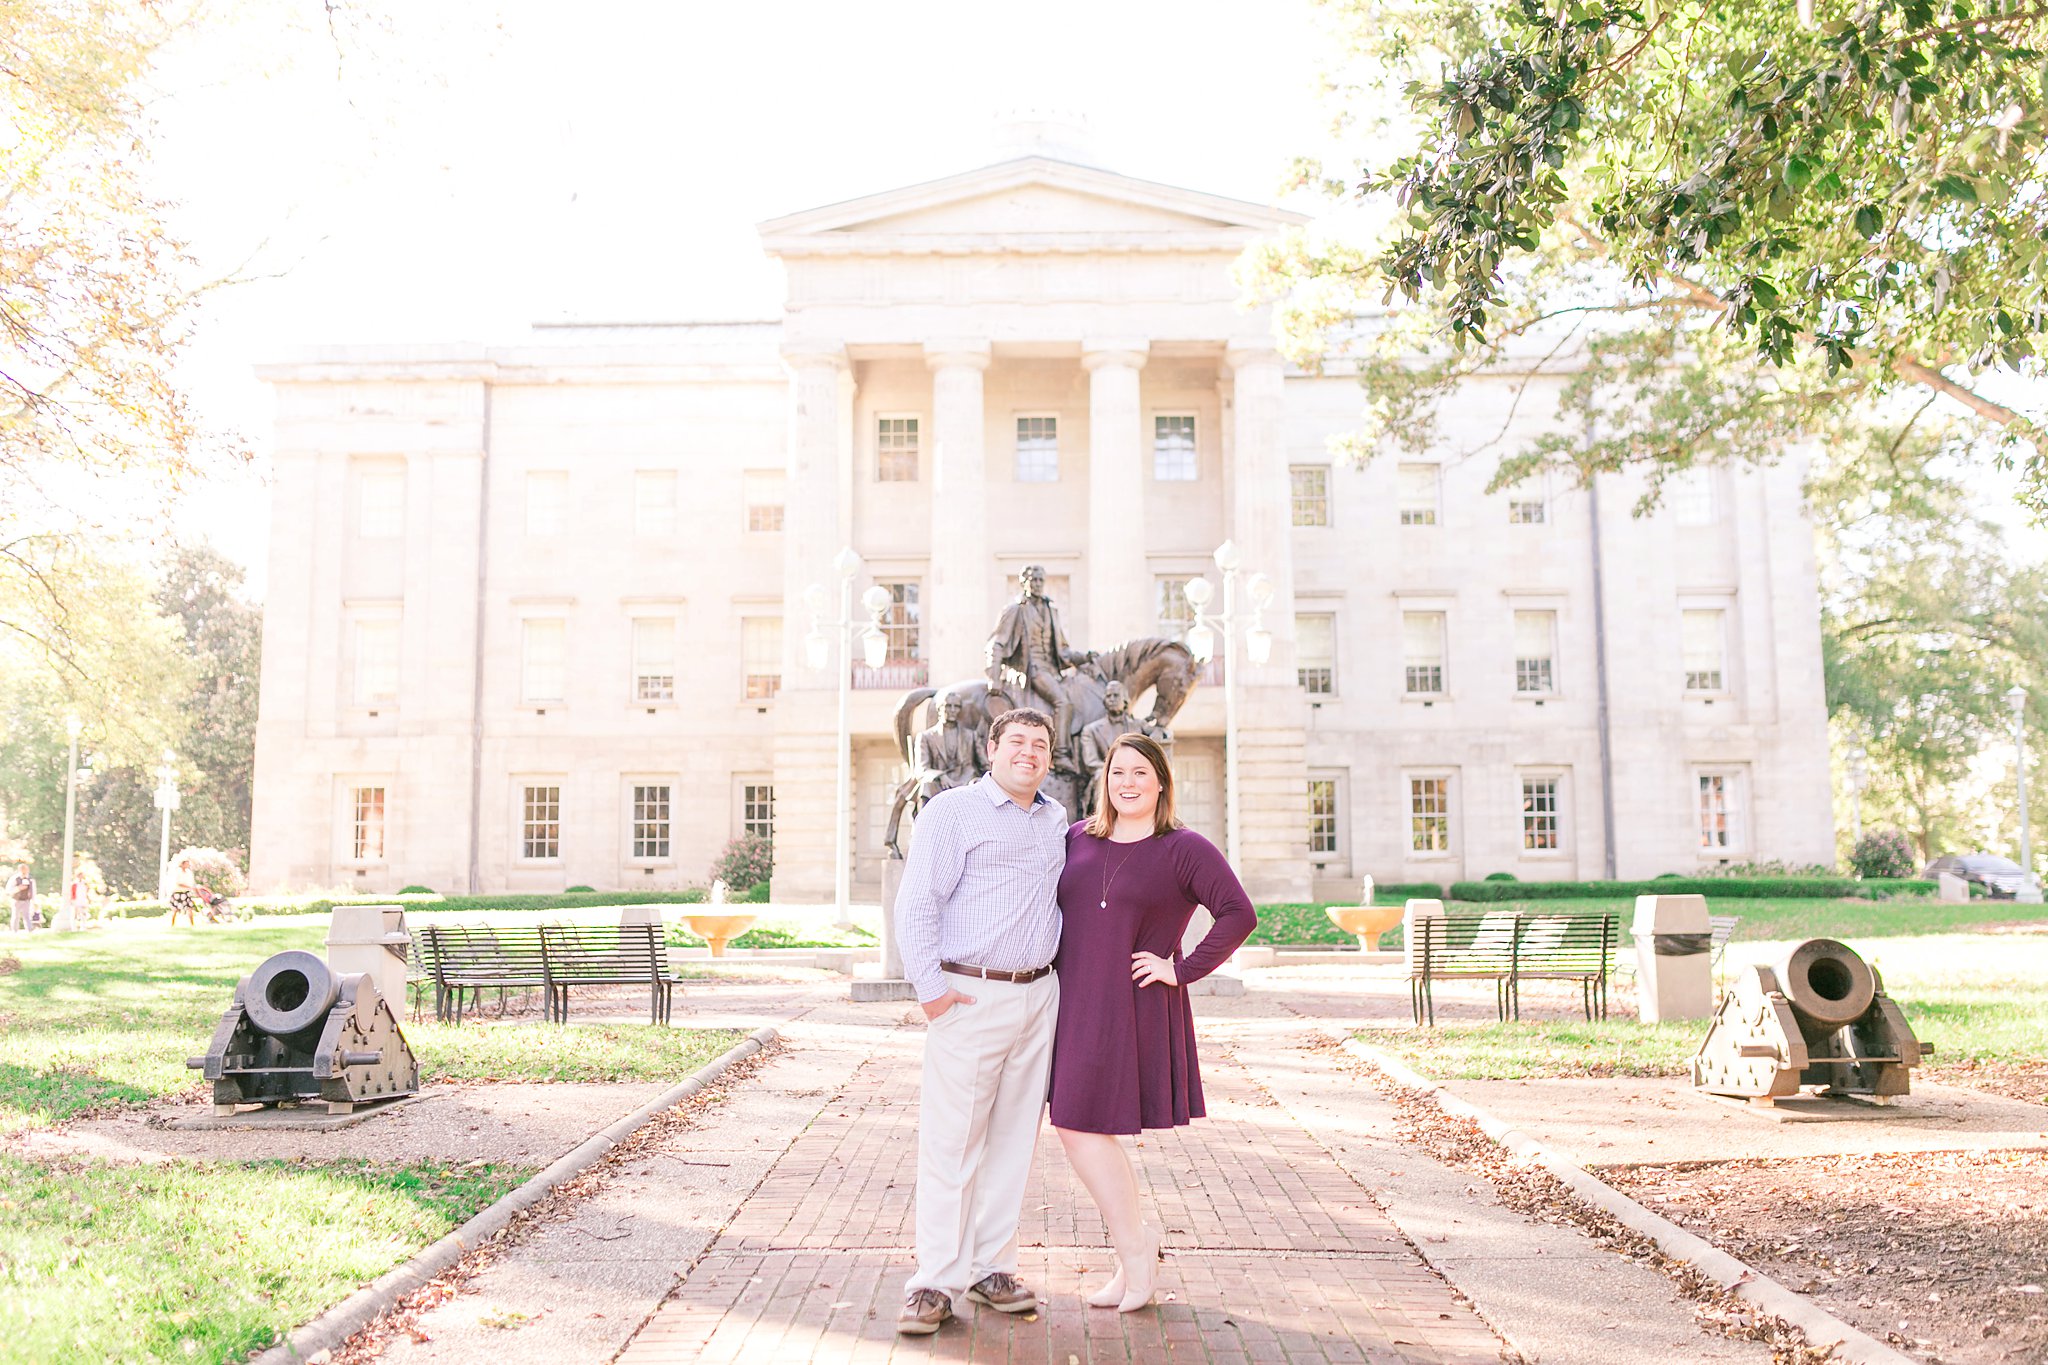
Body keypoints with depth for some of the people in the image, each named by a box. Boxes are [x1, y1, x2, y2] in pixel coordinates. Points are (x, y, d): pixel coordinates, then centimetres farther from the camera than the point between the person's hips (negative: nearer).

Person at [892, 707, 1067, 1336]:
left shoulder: (1055, 819, 15)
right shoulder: (952, 811, -5)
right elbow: (916, 903, -9)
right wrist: (931, 988, -14)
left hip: (1039, 996, 6)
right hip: (971, 996, -6)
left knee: (1013, 1139, 10)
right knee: (951, 1142, -3)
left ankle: (990, 1268, 21)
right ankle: (936, 1283, 5)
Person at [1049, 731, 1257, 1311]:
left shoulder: (1184, 849, -5)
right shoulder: (1078, 839, 9)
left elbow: (1240, 915, -13)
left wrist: (1183, 970, -14)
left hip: (1134, 1009, -6)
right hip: (1074, 1003, 6)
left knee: (1081, 1125, -6)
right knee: (1081, 1127, 8)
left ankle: (1134, 1246, 14)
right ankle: (1137, 1249, 24)